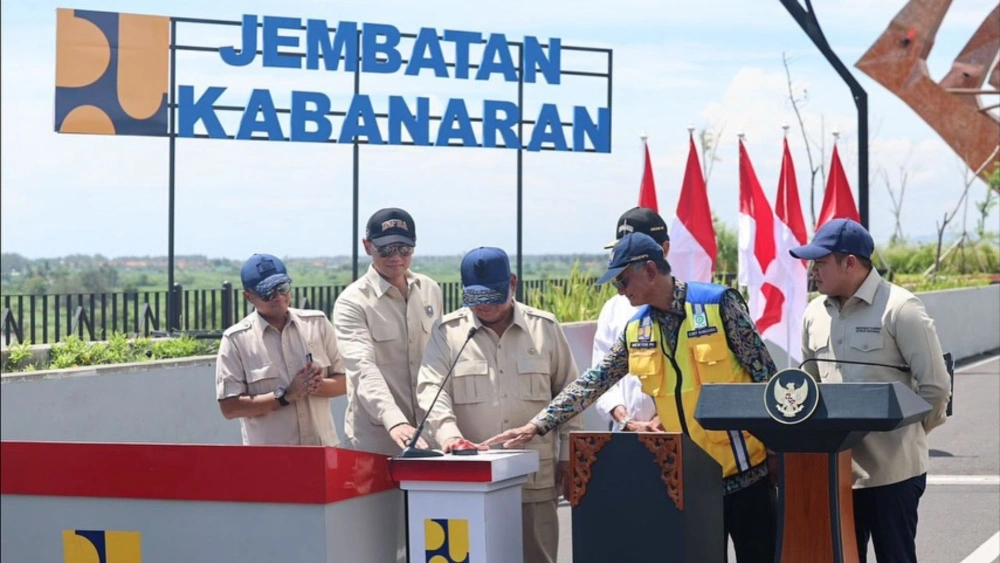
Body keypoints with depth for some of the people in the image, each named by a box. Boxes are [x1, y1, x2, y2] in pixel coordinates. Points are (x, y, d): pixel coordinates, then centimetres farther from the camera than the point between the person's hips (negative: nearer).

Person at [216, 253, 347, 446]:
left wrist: (317, 386, -15)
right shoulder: (236, 340, -4)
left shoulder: (317, 323, 6)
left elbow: (345, 381, 7)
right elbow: (229, 407, -9)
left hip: (322, 448, 3)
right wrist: (285, 396, -17)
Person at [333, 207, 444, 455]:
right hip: (375, 440, -4)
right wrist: (395, 422, -36)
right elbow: (363, 368, -22)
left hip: (430, 434, 4)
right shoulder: (352, 302, -9)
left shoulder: (430, 291, 9)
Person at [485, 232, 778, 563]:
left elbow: (764, 374, -6)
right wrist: (537, 426, 2)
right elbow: (594, 382, 9)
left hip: (742, 471, -5)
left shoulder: (717, 304, -8)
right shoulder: (636, 331, 7)